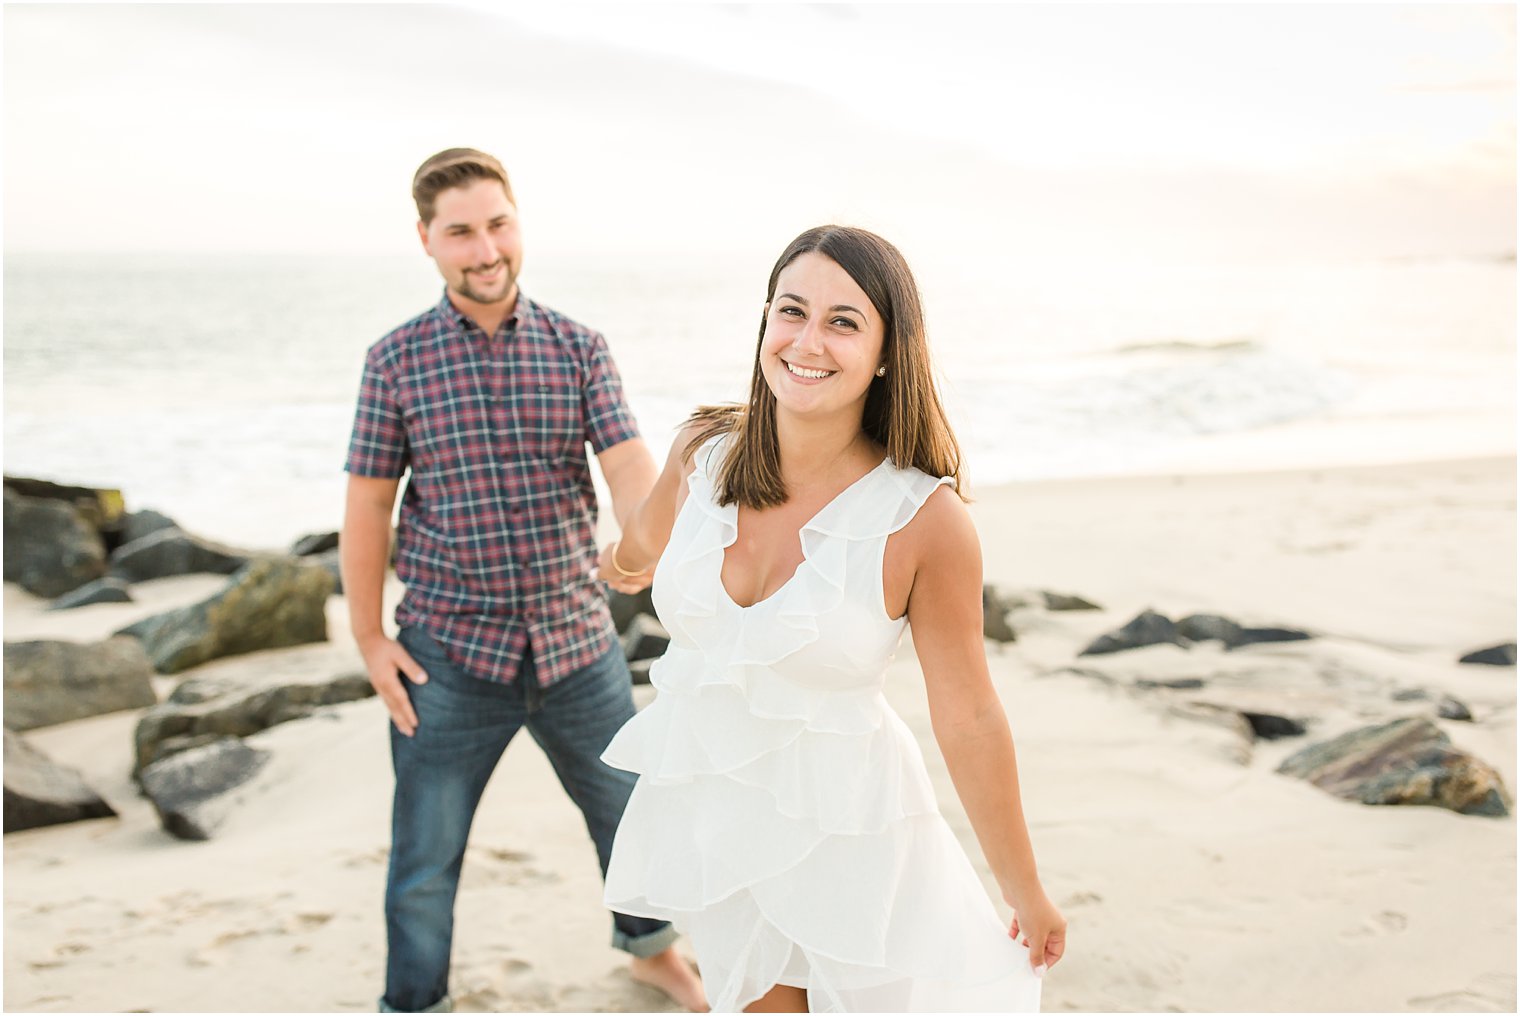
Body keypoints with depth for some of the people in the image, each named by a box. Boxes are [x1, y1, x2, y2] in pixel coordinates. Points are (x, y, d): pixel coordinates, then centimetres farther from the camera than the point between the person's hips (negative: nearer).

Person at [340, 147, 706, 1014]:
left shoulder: (579, 348, -1)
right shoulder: (397, 360, -4)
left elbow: (629, 463, -13)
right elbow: (369, 502, 0)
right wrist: (368, 636, -1)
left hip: (578, 641, 2)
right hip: (449, 653, -2)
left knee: (627, 807, 20)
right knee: (425, 858, 8)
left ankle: (651, 946, 46)